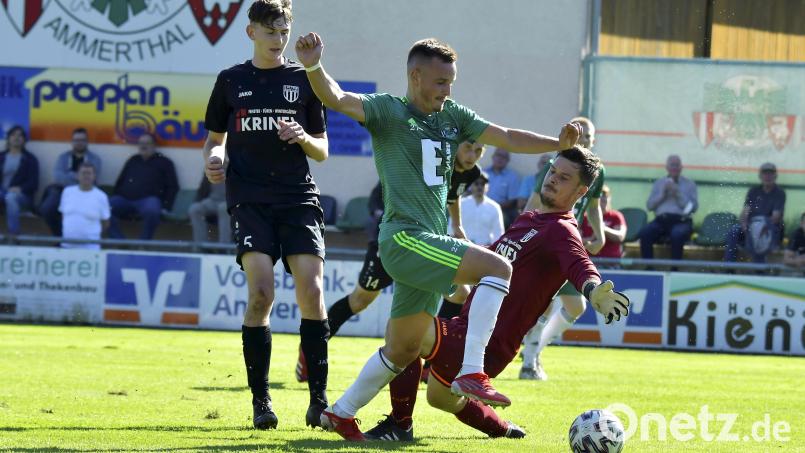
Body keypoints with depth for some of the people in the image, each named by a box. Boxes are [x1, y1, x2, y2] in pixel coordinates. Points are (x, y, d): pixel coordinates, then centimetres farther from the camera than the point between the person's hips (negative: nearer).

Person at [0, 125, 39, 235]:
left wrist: (20, 189, -19)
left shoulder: (30, 159, 8)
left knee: (11, 197, -40)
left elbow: (33, 183, 0)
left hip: (22, 195, -2)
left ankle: (13, 234, -42)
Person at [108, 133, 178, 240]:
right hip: (125, 199, 4)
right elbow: (120, 182, 28)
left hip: (148, 199, -4)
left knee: (152, 211, -40)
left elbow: (172, 187, 7)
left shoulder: (164, 162, 12)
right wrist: (114, 198, 10)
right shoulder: (133, 161, 26)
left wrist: (165, 207, -7)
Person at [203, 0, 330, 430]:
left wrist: (304, 138, -8)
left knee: (312, 291, -12)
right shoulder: (231, 81, 11)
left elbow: (322, 151, 13)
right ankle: (260, 400, -5)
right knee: (261, 293, -15)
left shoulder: (304, 80, 10)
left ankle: (319, 398, -4)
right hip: (249, 197, -1)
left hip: (298, 197, 1)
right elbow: (215, 137, 20)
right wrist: (213, 160, -2)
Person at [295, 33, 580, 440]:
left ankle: (340, 412, 27)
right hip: (404, 237, -8)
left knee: (402, 350, 14)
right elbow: (337, 99, -18)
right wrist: (313, 67, -37)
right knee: (497, 268, -22)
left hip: (429, 244, 8)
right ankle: (471, 372, -26)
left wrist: (557, 143, 5)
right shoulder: (389, 110, -4)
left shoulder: (453, 117, 16)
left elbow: (507, 138, 17)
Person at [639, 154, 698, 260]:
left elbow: (694, 207, 2)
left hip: (681, 221, -3)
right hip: (661, 220, 3)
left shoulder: (689, 184, 14)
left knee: (677, 235, -38)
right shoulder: (659, 183, 22)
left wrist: (678, 195, -6)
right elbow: (649, 205, 13)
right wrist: (662, 194, 0)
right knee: (645, 233, -29)